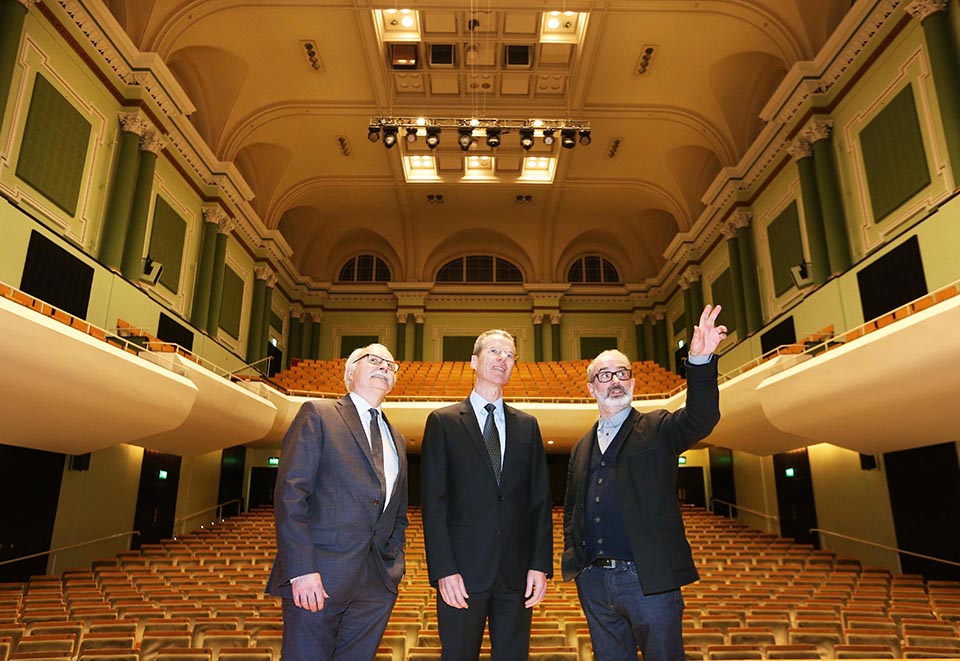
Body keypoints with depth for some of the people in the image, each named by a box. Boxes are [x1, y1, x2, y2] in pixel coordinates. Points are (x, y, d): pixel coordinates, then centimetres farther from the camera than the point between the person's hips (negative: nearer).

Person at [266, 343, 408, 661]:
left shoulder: (397, 440, 18)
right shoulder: (317, 414, -1)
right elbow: (289, 493, -10)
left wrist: (395, 569, 9)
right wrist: (302, 570, -17)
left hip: (378, 585, 6)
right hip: (318, 577, -5)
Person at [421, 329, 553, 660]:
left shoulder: (527, 425, 11)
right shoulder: (443, 422, 2)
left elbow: (540, 499, 7)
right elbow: (433, 502, -4)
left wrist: (541, 564, -1)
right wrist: (443, 570, -10)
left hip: (517, 572, 3)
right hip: (463, 571, -2)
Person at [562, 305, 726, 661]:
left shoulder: (657, 430, 0)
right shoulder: (581, 448, 12)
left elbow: (700, 418, -21)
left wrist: (700, 361, -36)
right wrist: (574, 557, 4)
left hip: (650, 580, -4)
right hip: (593, 582, 4)